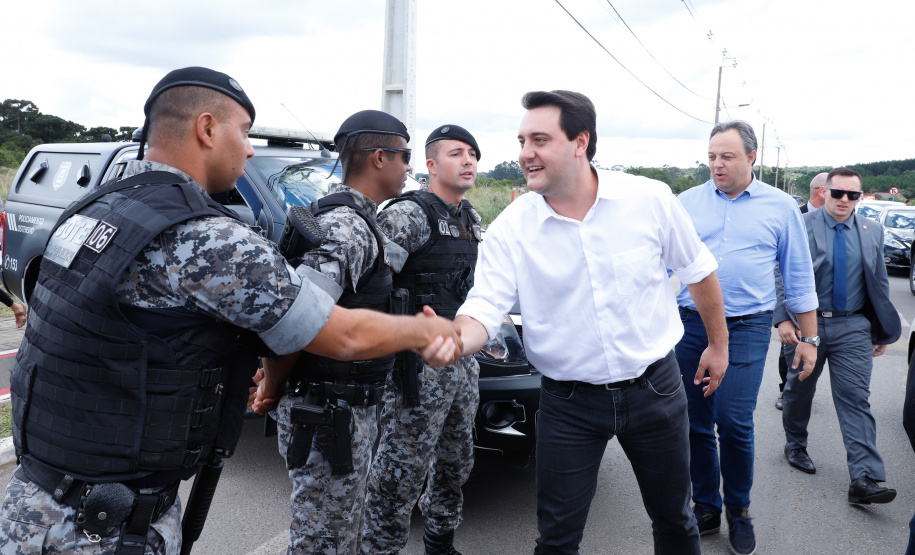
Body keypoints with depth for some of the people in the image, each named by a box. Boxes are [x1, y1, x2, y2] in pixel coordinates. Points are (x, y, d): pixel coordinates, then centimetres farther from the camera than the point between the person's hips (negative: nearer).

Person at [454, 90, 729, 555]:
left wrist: (718, 344, 12)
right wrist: (454, 339, -39)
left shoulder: (651, 200, -10)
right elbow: (484, 308, -17)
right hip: (568, 403, 0)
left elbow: (698, 272, 5)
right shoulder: (510, 229, -11)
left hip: (655, 388, 1)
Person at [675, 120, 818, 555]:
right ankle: (705, 508, 24)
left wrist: (809, 339, 8)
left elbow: (799, 279, 8)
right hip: (690, 325, 2)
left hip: (746, 328, -2)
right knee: (695, 423, 7)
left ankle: (738, 511, 17)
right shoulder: (687, 203, 6)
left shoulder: (781, 208, 4)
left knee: (734, 422, -7)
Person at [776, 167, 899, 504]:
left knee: (856, 400, -5)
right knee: (799, 391, 13)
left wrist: (883, 331, 11)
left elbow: (879, 284, 11)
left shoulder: (872, 232, 6)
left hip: (852, 328, 2)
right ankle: (795, 446, 37)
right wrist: (783, 319, -14)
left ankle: (864, 480, -7)